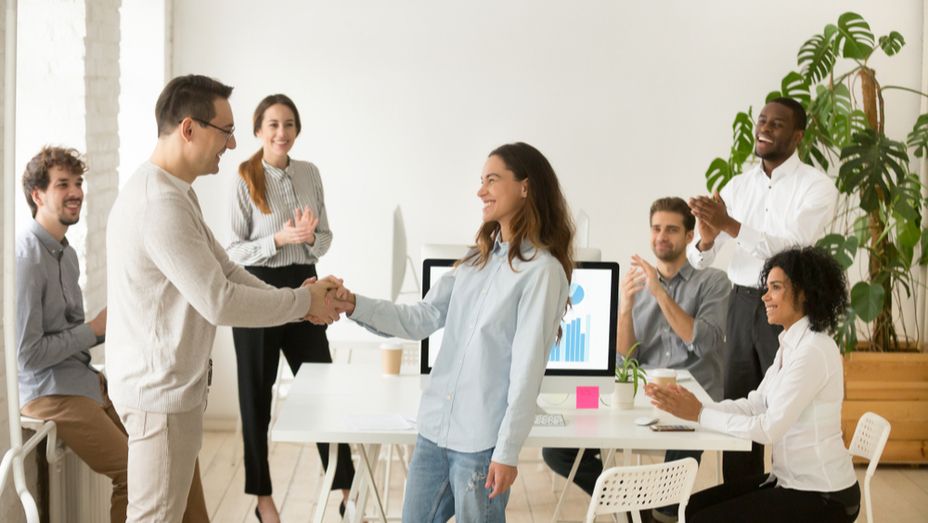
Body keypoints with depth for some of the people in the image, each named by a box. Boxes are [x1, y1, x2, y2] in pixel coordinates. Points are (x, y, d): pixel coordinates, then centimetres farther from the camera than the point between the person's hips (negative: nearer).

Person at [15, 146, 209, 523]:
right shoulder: (26, 258, -17)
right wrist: (93, 330, -11)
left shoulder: (66, 252, 12)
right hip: (48, 392, -9)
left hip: (86, 379, 9)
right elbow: (26, 355, -20)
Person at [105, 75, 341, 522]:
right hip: (161, 391, -10)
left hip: (169, 384, 10)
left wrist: (301, 302, 1)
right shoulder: (161, 205, -24)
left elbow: (223, 271, 12)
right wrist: (302, 301, -13)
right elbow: (218, 302, -25)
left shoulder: (173, 192, 11)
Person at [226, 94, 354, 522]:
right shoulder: (245, 179, -9)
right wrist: (279, 239, -22)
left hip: (303, 285, 4)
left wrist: (309, 237, -13)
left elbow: (325, 239, 9)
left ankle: (346, 487, 19)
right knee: (257, 393, 7)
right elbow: (233, 251, -9)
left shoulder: (309, 174, 5)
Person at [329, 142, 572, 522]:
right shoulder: (477, 260, 12)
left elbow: (527, 370, -15)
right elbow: (421, 319, 9)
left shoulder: (541, 270, -12)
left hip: (481, 440, -7)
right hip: (435, 427, 7)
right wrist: (354, 305, -4)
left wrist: (507, 451, -15)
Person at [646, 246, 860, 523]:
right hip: (791, 479, 9)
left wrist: (700, 414, -18)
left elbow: (769, 428, -25)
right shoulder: (791, 344, 10)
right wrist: (693, 405, -7)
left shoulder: (814, 351, -21)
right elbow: (754, 406, 6)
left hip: (821, 497, -9)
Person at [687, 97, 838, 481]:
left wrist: (729, 225, -29)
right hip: (742, 305, 5)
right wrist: (706, 238, -18)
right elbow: (699, 261, 6)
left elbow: (793, 247, -22)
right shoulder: (738, 186, 9)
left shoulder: (817, 186, -6)